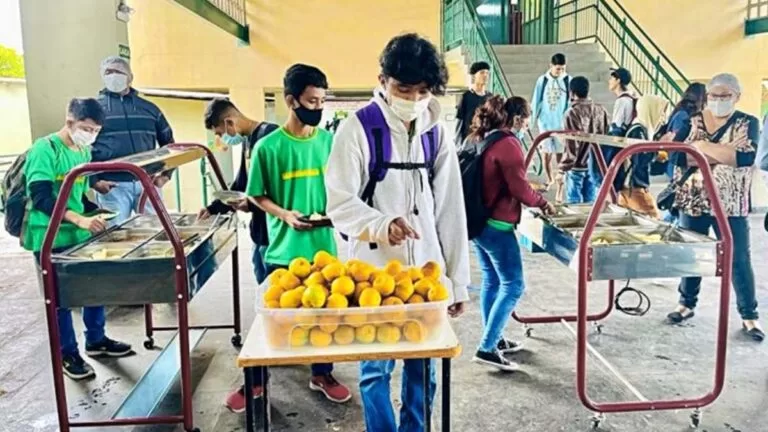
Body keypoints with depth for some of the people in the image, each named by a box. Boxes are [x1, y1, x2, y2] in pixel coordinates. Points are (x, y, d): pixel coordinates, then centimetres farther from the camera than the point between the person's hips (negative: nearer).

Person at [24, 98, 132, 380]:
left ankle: (96, 340, 31)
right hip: (50, 239, -7)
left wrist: (97, 214, 1)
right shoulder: (44, 149, -16)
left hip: (80, 235, 7)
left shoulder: (84, 152, 7)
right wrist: (79, 219, -35)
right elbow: (41, 198, -25)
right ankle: (68, 355, 19)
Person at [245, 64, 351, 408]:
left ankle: (322, 375, 33)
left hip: (324, 245, 3)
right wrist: (284, 214, -17)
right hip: (283, 249, -3)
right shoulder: (268, 146, -9)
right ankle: (255, 380, 27)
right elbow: (256, 195, -1)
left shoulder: (330, 141, 0)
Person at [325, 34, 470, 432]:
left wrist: (458, 279, 5)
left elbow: (450, 209, 6)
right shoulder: (357, 130, -7)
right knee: (376, 369, 6)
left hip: (427, 273, 4)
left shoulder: (437, 134, 6)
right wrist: (381, 225, -31)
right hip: (375, 272, -4)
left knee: (423, 368, 14)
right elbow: (340, 205, -10)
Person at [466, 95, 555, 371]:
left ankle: (494, 340, 26)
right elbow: (519, 188, -16)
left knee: (491, 281, 17)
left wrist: (532, 194, 19)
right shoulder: (508, 144, -15)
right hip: (496, 225, -10)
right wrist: (542, 202, 1)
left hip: (478, 221, 10)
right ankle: (487, 349, -7)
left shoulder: (484, 139, 13)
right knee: (513, 286, -4)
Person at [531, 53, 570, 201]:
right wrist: (533, 119, 3)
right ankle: (550, 179, 36)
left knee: (560, 156, -1)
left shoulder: (568, 81, -4)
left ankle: (560, 189, 4)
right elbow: (536, 101, 4)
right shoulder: (542, 80, -1)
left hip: (562, 124, -2)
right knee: (546, 154, 11)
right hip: (545, 123, 2)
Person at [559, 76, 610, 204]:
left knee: (574, 202, 4)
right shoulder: (600, 110, 2)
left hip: (577, 166, -6)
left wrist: (564, 166, -9)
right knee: (591, 202, 14)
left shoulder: (573, 112, -16)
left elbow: (572, 143, -17)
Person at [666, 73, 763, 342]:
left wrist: (703, 147, -18)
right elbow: (680, 156, -13)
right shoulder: (692, 122, 2)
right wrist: (724, 152, -18)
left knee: (739, 259, 4)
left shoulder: (748, 123, -2)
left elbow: (746, 157, -19)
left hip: (731, 205, -2)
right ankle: (687, 304, 27)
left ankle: (749, 315, 16)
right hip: (694, 202, 2)